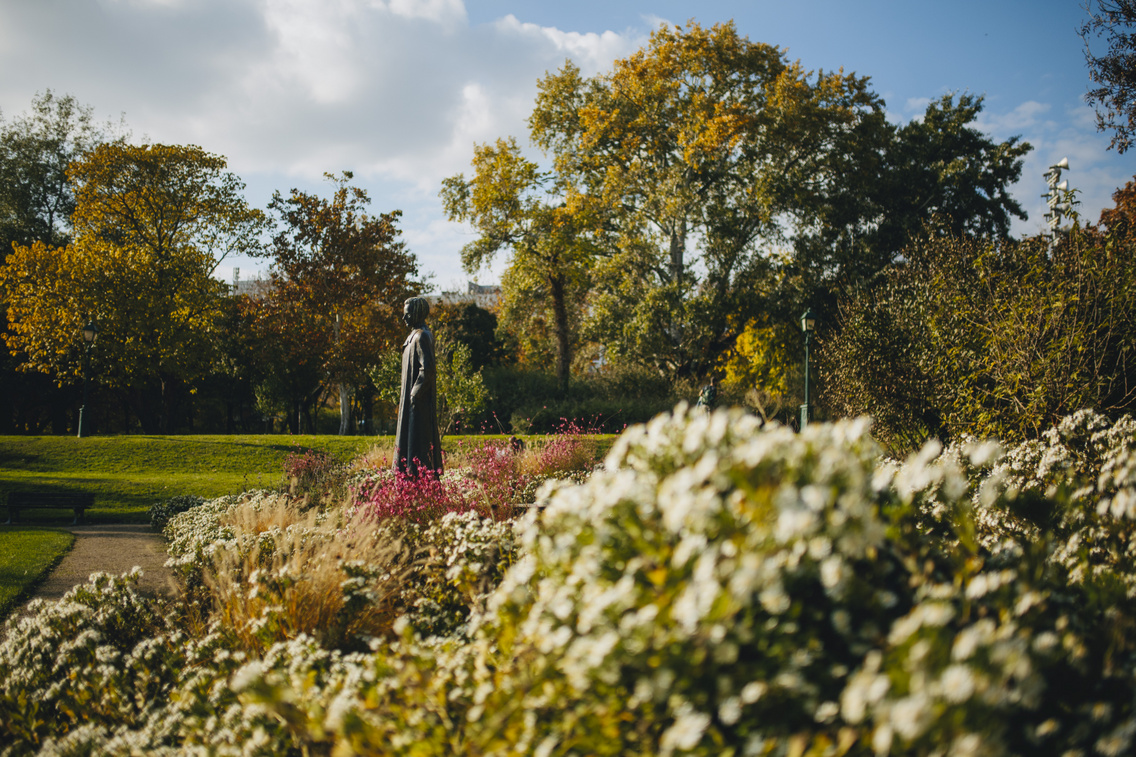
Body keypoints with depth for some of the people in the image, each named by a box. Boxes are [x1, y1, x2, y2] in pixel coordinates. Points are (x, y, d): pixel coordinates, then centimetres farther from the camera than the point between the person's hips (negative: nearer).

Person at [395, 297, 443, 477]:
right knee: (411, 435, 12)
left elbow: (428, 368, -23)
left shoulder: (422, 336, -16)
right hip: (414, 394, 10)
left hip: (419, 398, -10)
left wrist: (415, 394, -22)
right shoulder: (416, 335, 15)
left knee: (418, 435, -8)